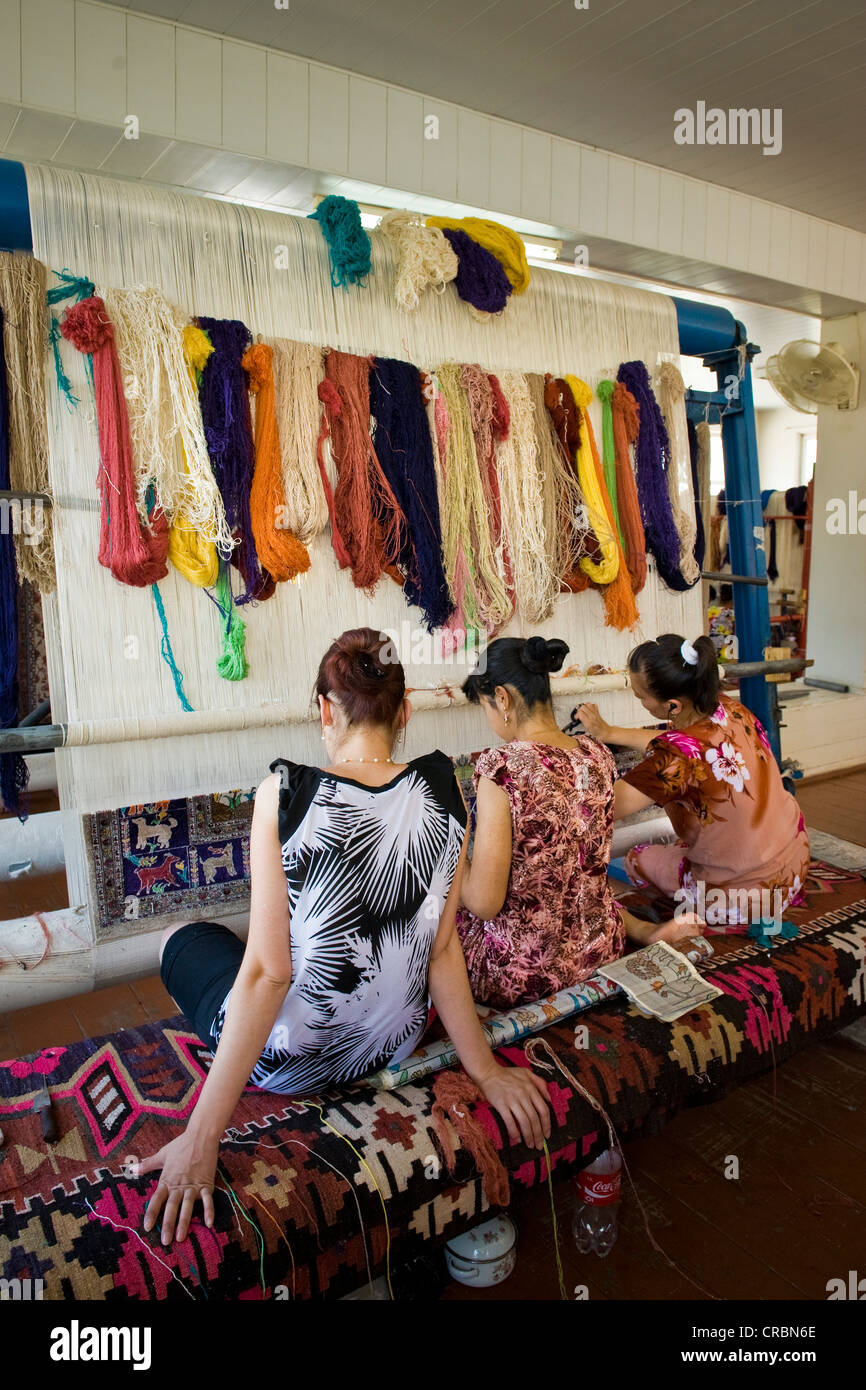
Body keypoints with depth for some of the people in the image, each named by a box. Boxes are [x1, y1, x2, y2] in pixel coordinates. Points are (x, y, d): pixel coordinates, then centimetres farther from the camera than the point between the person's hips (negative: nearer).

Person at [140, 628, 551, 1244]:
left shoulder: (285, 794, -23)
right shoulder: (442, 788, -11)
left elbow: (268, 971, -23)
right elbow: (444, 950, -8)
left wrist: (202, 1134, -16)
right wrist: (486, 1070, 4)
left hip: (289, 1063, -4)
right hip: (394, 1048, 5)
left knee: (186, 939, 26)